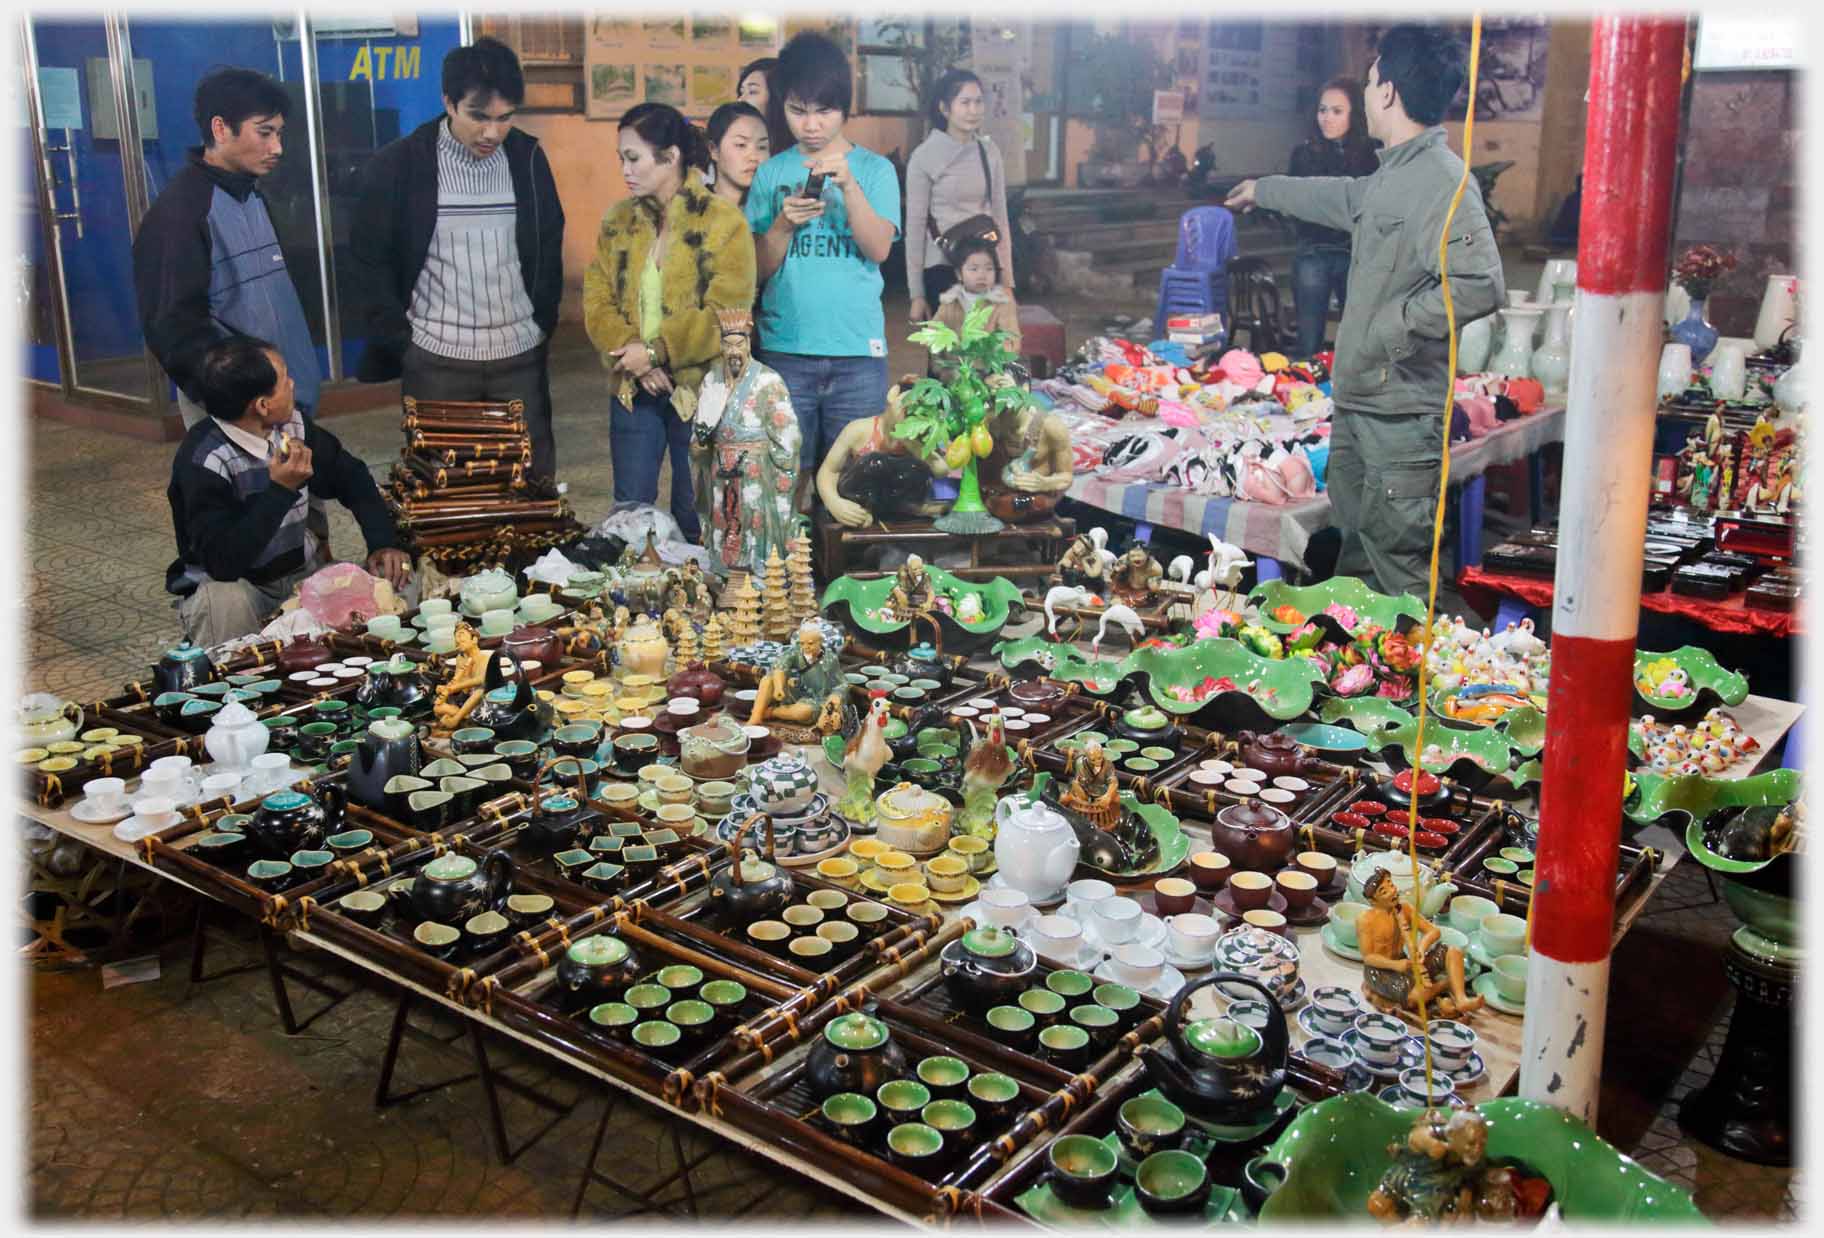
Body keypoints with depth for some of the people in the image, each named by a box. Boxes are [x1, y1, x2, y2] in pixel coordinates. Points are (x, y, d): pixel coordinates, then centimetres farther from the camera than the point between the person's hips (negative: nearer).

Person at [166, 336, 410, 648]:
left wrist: (384, 542, -7)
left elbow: (349, 475, 8)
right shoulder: (204, 461, -24)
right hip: (230, 584, -5)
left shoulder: (291, 425, -6)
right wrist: (280, 490, -35)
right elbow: (222, 562, -32)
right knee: (225, 603, -39)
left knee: (397, 584, -14)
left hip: (301, 570, 5)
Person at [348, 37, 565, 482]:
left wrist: (544, 323, 7)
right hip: (436, 358, -2)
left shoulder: (528, 157, 1)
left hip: (521, 353, 3)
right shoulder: (397, 164, -7)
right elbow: (368, 259, 0)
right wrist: (398, 339, -5)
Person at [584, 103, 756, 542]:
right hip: (634, 390, 4)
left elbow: (726, 316, -16)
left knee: (695, 519, 6)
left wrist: (655, 351, -17)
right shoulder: (618, 220, 7)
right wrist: (629, 352, -14)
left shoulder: (723, 224, -9)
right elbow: (597, 299, 3)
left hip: (698, 390, -4)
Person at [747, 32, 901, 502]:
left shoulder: (874, 170, 5)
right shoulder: (770, 173, 8)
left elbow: (879, 249, -8)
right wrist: (785, 222, -13)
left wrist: (848, 185, -19)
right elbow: (758, 269, 5)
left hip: (857, 350, -1)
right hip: (785, 348, 1)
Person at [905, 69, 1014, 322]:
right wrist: (917, 293, -6)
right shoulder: (924, 156, -6)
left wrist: (1007, 280, 8)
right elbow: (915, 225, -4)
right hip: (941, 269, -3)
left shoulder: (989, 151, 5)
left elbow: (1000, 216, 11)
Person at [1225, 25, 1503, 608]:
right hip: (1356, 399, 10)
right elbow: (1338, 198, 35)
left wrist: (1393, 329, -20)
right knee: (1357, 550, 21)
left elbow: (1479, 285, -29)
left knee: (1401, 568, -11)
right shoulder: (1391, 175, 13)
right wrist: (1263, 189, 48)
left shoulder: (1442, 180, -18)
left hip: (1401, 411, -10)